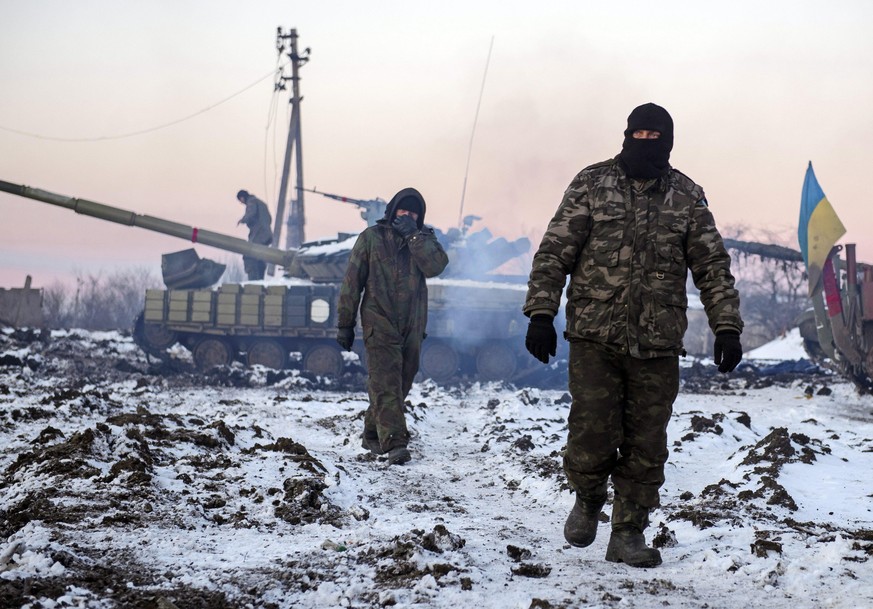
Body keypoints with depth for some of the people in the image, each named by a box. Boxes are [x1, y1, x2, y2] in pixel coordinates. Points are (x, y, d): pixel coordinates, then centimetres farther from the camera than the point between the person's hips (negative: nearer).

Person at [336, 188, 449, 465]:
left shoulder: (424, 238, 8)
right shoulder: (372, 237, 1)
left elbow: (436, 265, -13)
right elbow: (352, 281, 3)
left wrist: (413, 235, -17)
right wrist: (344, 324, 1)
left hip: (412, 325, 4)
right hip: (379, 324, -4)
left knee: (400, 383, 10)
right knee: (386, 383, -13)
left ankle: (373, 433, 26)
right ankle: (394, 443, -19)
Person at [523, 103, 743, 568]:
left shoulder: (687, 197, 7)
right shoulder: (592, 184, 2)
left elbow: (713, 266, 10)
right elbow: (554, 253, 1)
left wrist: (726, 328, 2)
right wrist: (541, 314, -8)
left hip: (658, 345, 2)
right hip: (596, 337, -2)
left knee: (646, 446, 4)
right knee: (593, 436, -5)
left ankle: (628, 533, 19)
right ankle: (588, 499, 25)